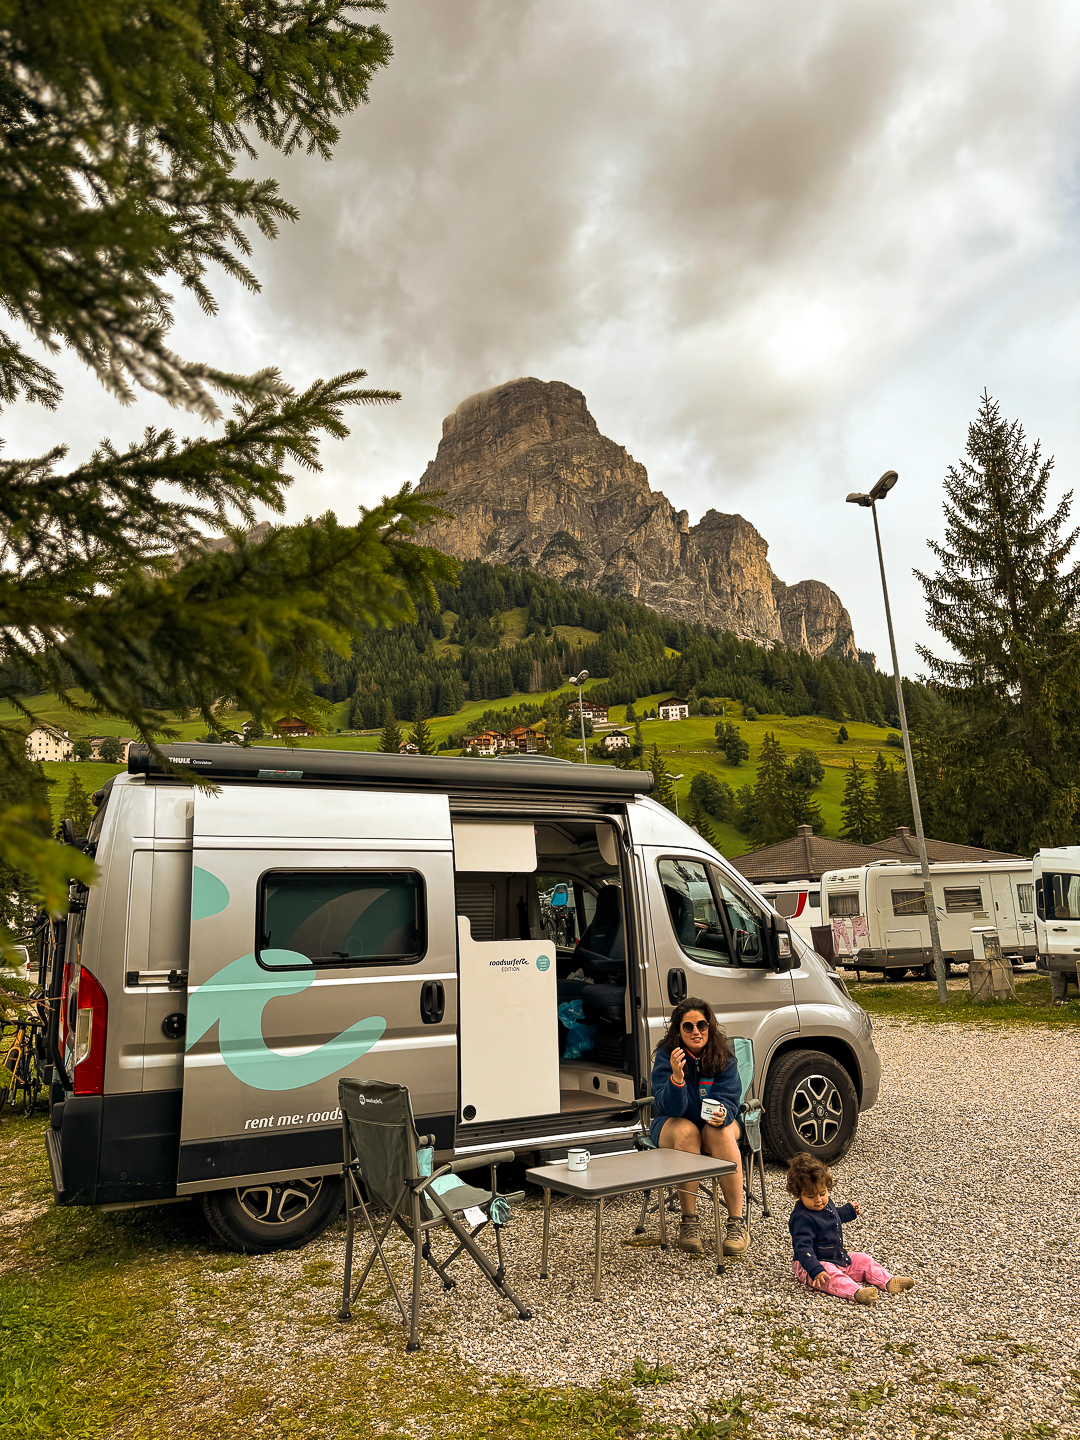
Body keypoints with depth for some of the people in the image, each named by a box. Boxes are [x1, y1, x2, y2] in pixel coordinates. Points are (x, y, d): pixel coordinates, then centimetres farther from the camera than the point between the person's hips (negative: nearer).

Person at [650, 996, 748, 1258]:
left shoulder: (723, 1056, -10)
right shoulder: (666, 1056, -15)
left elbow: (729, 1099, -14)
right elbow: (671, 1108, -23)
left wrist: (723, 1113, -38)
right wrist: (676, 1077, -43)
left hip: (714, 1123, 1)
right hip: (671, 1124, -1)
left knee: (720, 1131, -31)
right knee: (686, 1131, -33)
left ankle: (736, 1222, -25)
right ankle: (689, 1222, -26)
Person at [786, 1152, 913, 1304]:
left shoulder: (826, 1203, 2)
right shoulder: (802, 1218, -28)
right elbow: (803, 1248, -35)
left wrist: (849, 1211, 41)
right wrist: (816, 1271, -46)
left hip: (839, 1257, 10)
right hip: (816, 1262, -10)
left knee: (864, 1261, 3)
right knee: (832, 1276, -35)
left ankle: (889, 1281, -9)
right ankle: (856, 1292, -55)